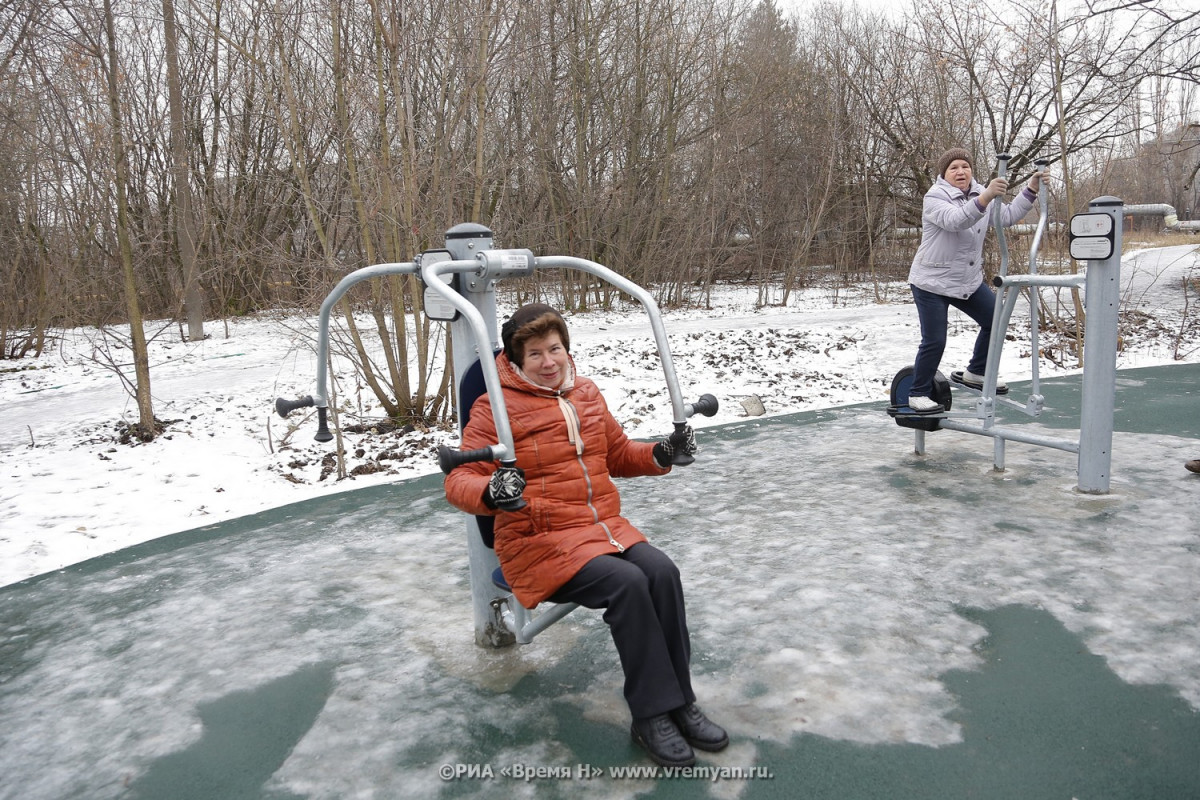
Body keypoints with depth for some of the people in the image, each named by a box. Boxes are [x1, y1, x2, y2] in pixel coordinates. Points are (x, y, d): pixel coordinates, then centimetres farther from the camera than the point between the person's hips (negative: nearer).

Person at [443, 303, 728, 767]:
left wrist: (661, 454, 5)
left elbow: (618, 454, 24)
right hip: (539, 540, -5)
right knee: (627, 583, -28)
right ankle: (651, 715, -13)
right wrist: (491, 493, -32)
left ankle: (679, 701, -8)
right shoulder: (496, 408, -5)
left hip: (604, 524, 6)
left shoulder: (586, 394, 12)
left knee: (661, 571, -22)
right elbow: (459, 479, -9)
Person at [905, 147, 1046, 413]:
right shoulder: (935, 197, -15)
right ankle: (917, 394, 7)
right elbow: (955, 220, -34)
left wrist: (1031, 190, -6)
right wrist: (986, 197, -48)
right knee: (934, 341, -8)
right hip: (932, 282, -7)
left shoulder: (980, 194, 9)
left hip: (968, 281, 8)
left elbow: (1007, 216, 4)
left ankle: (975, 373, 27)